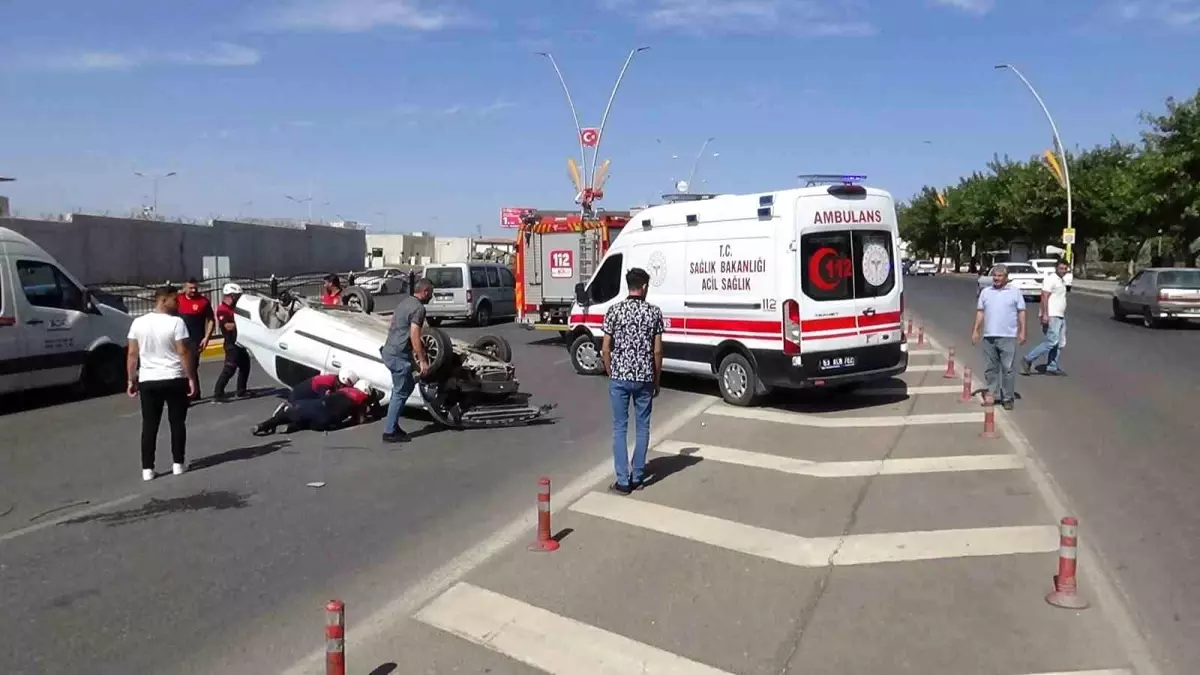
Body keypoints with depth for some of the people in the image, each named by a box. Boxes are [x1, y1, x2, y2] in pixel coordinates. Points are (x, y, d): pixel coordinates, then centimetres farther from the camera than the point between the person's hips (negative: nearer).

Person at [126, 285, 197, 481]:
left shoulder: (138, 323, 2)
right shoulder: (176, 322, -11)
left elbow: (132, 354, 3)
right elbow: (184, 353, -12)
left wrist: (131, 380, 10)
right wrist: (191, 378, -6)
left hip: (148, 381, 3)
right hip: (175, 380, -3)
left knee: (149, 425, 7)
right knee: (177, 422, 9)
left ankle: (147, 469, 7)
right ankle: (178, 464, 12)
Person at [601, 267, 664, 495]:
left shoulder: (614, 311, -4)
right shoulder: (654, 312, -3)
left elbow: (605, 349, -4)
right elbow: (657, 350, -2)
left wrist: (610, 373, 11)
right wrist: (657, 380, 9)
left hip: (619, 377, 0)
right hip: (644, 378, 1)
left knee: (620, 428, 5)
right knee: (642, 427, 12)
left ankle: (623, 481, 4)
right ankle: (637, 477, 17)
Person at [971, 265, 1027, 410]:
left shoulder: (1015, 292, 4)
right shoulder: (985, 292, 11)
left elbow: (1021, 312, 2)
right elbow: (980, 312, 13)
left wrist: (1022, 331, -4)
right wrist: (975, 330, 8)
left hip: (1008, 337, -3)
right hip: (989, 337, 3)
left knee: (1008, 368, -2)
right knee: (990, 368, 8)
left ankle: (1008, 398, 5)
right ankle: (992, 395, 17)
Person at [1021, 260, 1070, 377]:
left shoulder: (1062, 281, 19)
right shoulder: (1051, 279, -10)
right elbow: (1044, 297, -19)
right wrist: (1045, 314, -26)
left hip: (1060, 316, 10)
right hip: (1051, 316, -10)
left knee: (1060, 343, 6)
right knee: (1052, 341, -16)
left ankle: (1052, 368, 9)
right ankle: (1028, 360, -10)